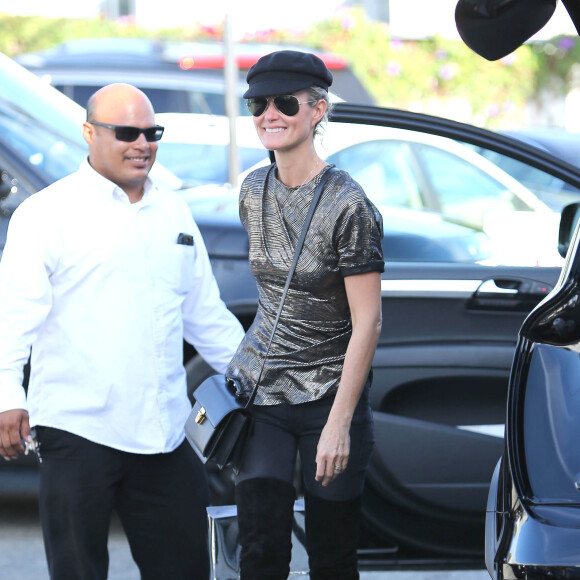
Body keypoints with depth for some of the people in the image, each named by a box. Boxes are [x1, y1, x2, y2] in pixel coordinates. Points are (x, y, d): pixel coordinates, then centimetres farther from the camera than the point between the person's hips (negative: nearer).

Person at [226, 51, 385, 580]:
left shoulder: (347, 205, -15)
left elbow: (367, 323, -16)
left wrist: (338, 425, -19)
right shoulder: (254, 190, 4)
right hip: (258, 395, 5)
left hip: (330, 396, -4)